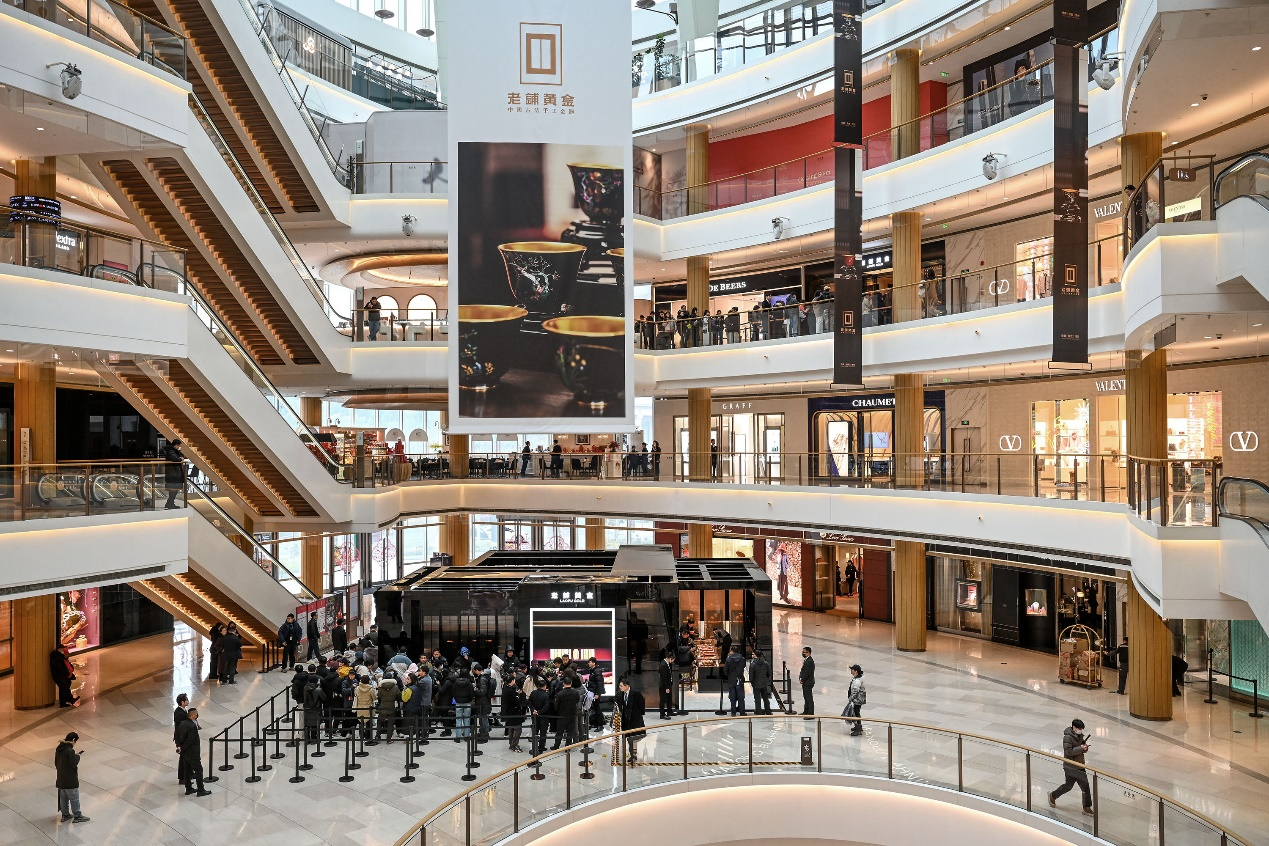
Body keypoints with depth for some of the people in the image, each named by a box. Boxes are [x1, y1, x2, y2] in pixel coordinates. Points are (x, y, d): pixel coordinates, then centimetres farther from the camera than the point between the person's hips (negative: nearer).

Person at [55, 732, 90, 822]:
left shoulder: (59, 749, 3)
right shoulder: (69, 750, -24)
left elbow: (56, 763, 13)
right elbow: (74, 763, -23)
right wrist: (77, 756, -7)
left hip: (61, 778, 8)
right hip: (70, 779, -8)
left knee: (63, 798, 19)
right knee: (74, 798, 3)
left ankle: (65, 815, 30)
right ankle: (77, 816, 11)